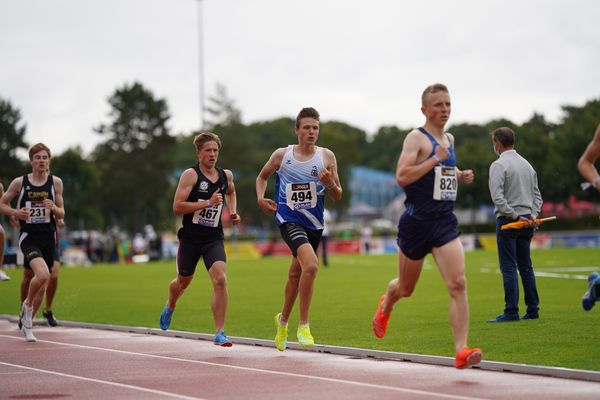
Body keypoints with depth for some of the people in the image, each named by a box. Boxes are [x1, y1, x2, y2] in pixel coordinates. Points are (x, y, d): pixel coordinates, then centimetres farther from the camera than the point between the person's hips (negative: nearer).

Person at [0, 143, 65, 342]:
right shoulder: (19, 182, -3)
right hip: (29, 237, -4)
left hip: (48, 238, 4)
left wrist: (53, 208, -14)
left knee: (41, 282, 12)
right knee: (43, 275, -27)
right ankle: (28, 305, 3)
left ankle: (27, 323, 33)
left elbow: (61, 214, 8)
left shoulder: (55, 182, 3)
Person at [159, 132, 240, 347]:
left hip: (214, 238, 2)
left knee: (220, 279, -18)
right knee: (183, 280, 17)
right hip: (190, 238, -2)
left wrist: (233, 211, 12)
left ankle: (220, 333, -15)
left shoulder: (226, 175, 5)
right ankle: (170, 308, 53)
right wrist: (207, 203, -25)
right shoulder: (190, 175, -11)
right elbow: (177, 207, -20)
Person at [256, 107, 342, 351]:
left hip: (314, 223, 4)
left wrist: (330, 183, -18)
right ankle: (303, 325, -17)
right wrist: (260, 198, -2)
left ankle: (283, 320, 43)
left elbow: (337, 197, 3)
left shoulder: (327, 157, 0)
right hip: (288, 219, -4)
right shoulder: (281, 155, -2)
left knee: (296, 274, 18)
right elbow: (262, 177, 16)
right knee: (311, 265, -27)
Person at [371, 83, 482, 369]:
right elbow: (401, 177, -22)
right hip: (417, 222, -5)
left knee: (458, 284, -14)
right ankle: (385, 305, 50)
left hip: (445, 223, 5)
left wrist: (460, 176, 13)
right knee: (406, 287, 14)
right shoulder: (417, 138, -9)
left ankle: (461, 351, -18)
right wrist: (436, 159, -22)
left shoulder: (450, 139, 14)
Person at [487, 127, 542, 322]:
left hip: (508, 221, -7)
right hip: (527, 223, 7)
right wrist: (532, 215, 6)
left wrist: (515, 216, -14)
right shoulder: (527, 164, 16)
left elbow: (498, 197, -18)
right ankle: (533, 310, 11)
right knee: (525, 266, 12)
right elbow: (536, 194, 17)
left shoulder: (498, 165, -8)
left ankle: (511, 312, -10)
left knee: (509, 267, -7)